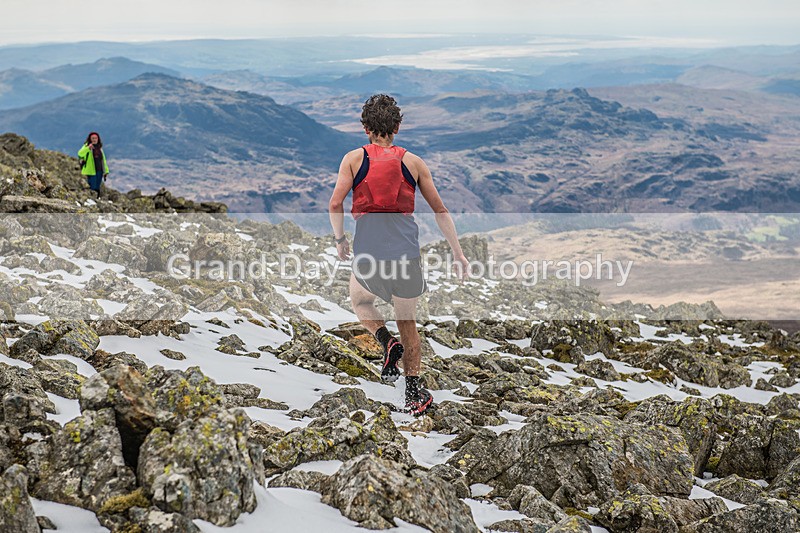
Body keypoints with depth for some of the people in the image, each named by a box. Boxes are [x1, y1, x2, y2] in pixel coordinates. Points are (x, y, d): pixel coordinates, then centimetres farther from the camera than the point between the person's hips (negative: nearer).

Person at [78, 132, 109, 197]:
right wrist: (88, 148, -38)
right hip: (91, 172, -6)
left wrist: (106, 170, 17)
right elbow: (80, 154, -24)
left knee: (97, 189, 11)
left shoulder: (99, 147, 15)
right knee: (92, 189, -10)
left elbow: (103, 159, 21)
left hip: (99, 171, 6)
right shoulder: (86, 146, -5)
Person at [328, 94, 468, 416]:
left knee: (359, 300, 28)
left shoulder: (354, 158, 5)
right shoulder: (413, 162, 9)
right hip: (407, 252, 1)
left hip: (368, 252, -1)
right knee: (408, 321, 16)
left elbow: (335, 204, -6)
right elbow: (440, 211, 10)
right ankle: (414, 395, 16)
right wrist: (458, 253, 15)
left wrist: (339, 239, 10)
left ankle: (387, 342, 0)